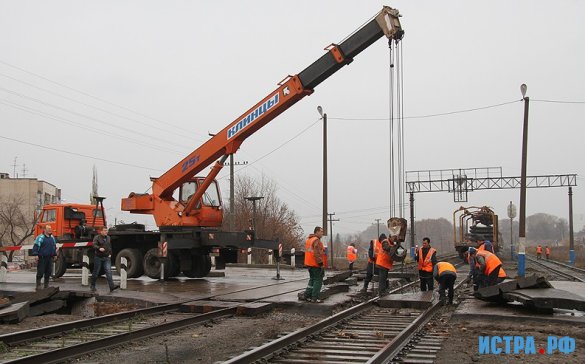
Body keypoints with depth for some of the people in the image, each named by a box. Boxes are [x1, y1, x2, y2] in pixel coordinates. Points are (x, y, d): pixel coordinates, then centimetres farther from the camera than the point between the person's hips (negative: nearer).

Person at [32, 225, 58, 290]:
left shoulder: (52, 237, 15)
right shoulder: (40, 237, -6)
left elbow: (54, 246, 26)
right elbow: (36, 246, -10)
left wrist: (55, 255, 24)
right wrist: (35, 254, -16)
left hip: (50, 258, 6)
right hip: (42, 258, -6)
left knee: (48, 272, 8)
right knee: (40, 272, -4)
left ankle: (46, 284, 16)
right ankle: (38, 285, 2)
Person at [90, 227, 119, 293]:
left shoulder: (108, 238, 13)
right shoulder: (97, 238, -5)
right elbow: (94, 245, -21)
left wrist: (110, 254, 15)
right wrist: (99, 248, -39)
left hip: (107, 258, 4)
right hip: (98, 258, -4)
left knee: (108, 271, -8)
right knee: (96, 272, 6)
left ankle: (112, 286, -17)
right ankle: (92, 286, 24)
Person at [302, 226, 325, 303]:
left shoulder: (308, 239, 16)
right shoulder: (316, 240, -16)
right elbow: (317, 253, -22)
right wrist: (321, 263, -20)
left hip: (309, 264, 9)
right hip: (316, 264, -9)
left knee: (312, 279, 18)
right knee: (318, 280, -2)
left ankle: (306, 295, 16)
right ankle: (314, 298, -2)